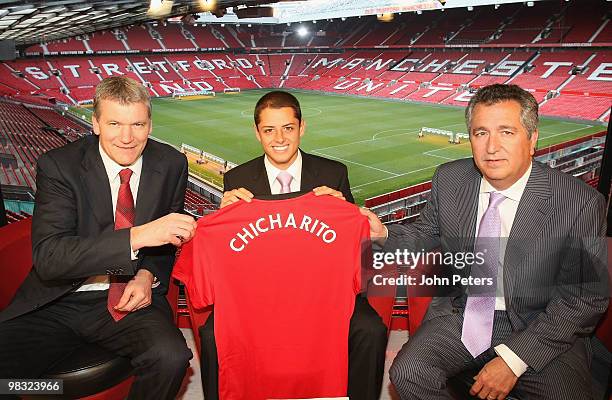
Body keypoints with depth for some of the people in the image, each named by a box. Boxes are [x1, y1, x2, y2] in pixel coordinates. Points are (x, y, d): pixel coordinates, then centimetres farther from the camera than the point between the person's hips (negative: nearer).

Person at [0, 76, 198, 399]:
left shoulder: (171, 165, -2)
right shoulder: (58, 165, -9)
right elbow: (47, 257, -20)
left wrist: (148, 275, -9)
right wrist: (137, 236, -33)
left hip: (131, 299, 1)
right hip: (58, 302, 0)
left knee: (171, 356, -28)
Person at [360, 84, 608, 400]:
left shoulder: (580, 203, -15)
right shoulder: (448, 179, -5)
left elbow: (586, 297, -11)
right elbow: (427, 235, 11)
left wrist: (514, 359, -16)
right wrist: (384, 234, -11)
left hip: (539, 329, -1)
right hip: (461, 314, 2)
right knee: (407, 373, -20)